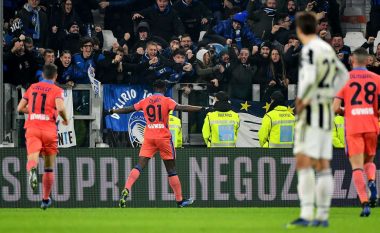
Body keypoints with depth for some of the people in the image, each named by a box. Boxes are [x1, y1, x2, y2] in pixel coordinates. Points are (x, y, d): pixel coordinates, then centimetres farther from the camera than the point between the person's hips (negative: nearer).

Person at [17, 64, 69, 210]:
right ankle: (45, 199, 23)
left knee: (32, 158, -17)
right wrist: (65, 119, 2)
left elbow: (20, 108, 15)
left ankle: (32, 170, -55)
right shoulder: (57, 90, 2)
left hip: (32, 128, 2)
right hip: (49, 129, -2)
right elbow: (60, 108, -17)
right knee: (49, 168, 14)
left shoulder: (32, 88, 14)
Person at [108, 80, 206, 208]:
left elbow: (128, 109, 17)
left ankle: (126, 190, -27)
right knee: (171, 170, 6)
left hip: (148, 138, 3)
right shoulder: (167, 101, -2)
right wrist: (202, 108, -15)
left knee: (139, 166, -4)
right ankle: (180, 200, 10)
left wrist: (112, 111, 32)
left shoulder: (145, 101, 9)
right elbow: (182, 108, -14)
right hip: (164, 138, -2)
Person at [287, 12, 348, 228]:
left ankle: (306, 215, -23)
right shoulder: (327, 48, 13)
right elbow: (343, 75, 26)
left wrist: (302, 101, -11)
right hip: (327, 112, 8)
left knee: (303, 163, -14)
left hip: (311, 112, -8)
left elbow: (309, 80, -25)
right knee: (323, 167, 10)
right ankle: (322, 216, 10)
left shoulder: (310, 50, -12)